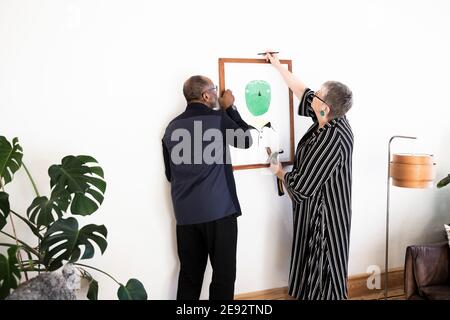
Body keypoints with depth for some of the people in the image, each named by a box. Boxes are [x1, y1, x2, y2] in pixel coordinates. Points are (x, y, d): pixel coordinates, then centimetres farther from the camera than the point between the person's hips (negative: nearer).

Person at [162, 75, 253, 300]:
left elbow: (170, 174, 13)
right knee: (223, 274, 7)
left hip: (185, 214, 6)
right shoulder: (218, 119, -9)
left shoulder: (172, 127, 6)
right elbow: (245, 140, 8)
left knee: (189, 274, 15)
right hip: (218, 210, -5)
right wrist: (231, 108, 14)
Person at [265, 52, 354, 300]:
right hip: (324, 208, 9)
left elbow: (302, 186, -25)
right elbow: (302, 91, 7)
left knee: (321, 267, 8)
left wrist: (279, 172, -6)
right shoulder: (336, 119, -5)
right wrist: (278, 66, 15)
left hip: (322, 215, -9)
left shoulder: (329, 141, -31)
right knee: (320, 265, 22)